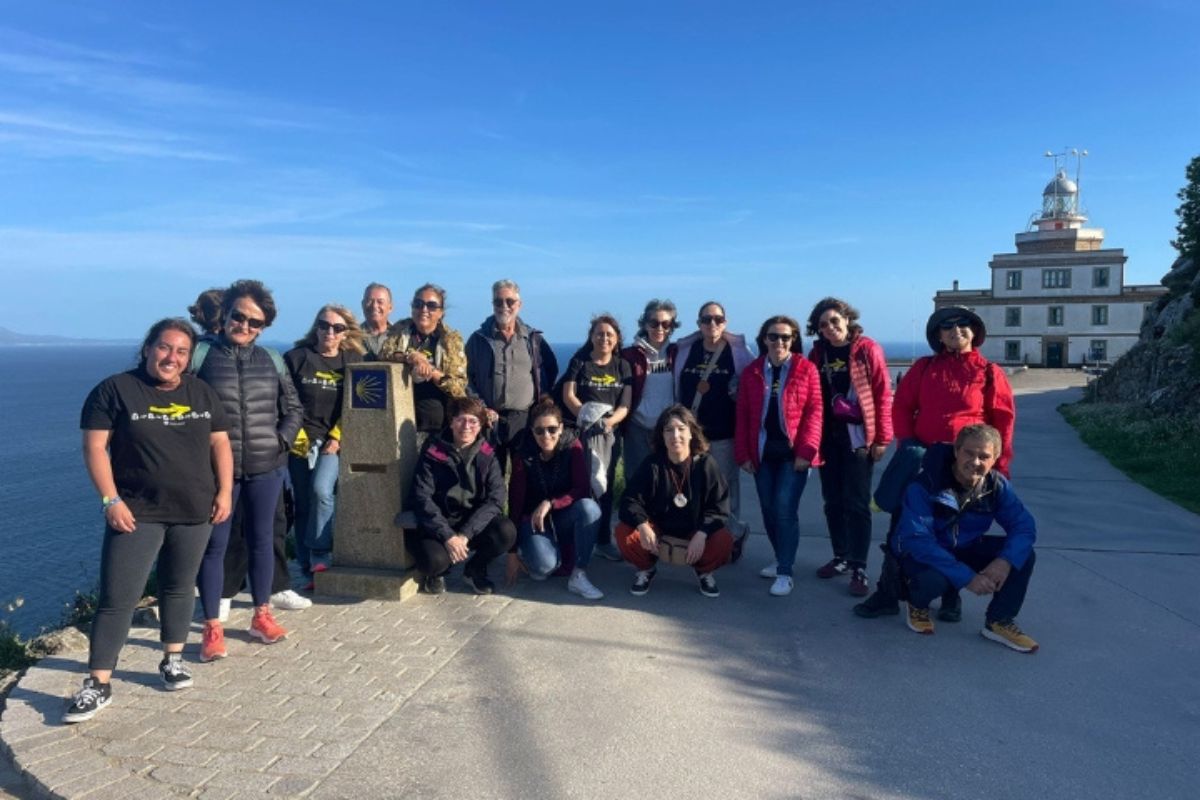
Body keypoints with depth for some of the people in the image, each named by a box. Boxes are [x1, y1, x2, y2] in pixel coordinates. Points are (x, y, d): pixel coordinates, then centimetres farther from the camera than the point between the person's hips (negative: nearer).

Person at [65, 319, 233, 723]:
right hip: (137, 512, -3)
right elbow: (95, 447, -7)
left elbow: (220, 443, 9)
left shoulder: (202, 393, 7)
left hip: (194, 512, 4)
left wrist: (224, 492, 0)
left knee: (179, 587, 15)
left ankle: (172, 659, 31)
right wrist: (110, 499, -14)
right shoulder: (115, 390, -5)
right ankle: (98, 684, 4)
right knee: (117, 598, -4)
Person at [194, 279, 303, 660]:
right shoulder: (201, 356, -3)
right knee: (214, 544, 3)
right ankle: (212, 628, 13)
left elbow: (293, 409, 14)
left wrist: (281, 441, 1)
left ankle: (262, 615, 26)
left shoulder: (272, 360, 7)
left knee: (261, 539, 13)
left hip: (266, 467, 3)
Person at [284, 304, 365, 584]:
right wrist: (296, 434, -5)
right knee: (303, 503, 5)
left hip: (334, 440, -1)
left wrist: (337, 437, -6)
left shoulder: (353, 361, 4)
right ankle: (307, 568, 16)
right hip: (301, 441, 1)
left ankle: (320, 559, -11)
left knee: (321, 490, -23)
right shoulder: (295, 358, 2)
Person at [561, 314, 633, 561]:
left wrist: (609, 421, -17)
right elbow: (568, 395, -5)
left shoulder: (622, 366, 10)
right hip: (583, 431, -3)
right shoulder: (579, 362, 4)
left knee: (606, 485, 8)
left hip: (611, 432, 3)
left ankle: (604, 540, 17)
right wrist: (587, 416, -20)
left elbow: (626, 404, 3)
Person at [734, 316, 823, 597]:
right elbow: (743, 416, 6)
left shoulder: (806, 369, -2)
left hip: (793, 452, -4)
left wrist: (806, 450, -14)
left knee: (785, 510, -8)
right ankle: (782, 560, 27)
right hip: (762, 453, 4)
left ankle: (785, 573, 1)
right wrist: (743, 454, 1)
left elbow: (814, 411, -7)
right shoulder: (751, 372, 7)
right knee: (769, 510, 9)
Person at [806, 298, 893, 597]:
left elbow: (883, 394, -7)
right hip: (828, 435, 5)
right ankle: (841, 557, 25)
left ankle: (859, 569, 3)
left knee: (856, 503, -4)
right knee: (832, 500, 10)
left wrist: (882, 437, -10)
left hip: (858, 434, -4)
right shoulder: (817, 354, 7)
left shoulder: (867, 350, -5)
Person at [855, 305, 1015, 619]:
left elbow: (1003, 420, -1)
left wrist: (998, 464, -7)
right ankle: (888, 594, 11)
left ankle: (951, 597, 25)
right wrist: (906, 443, -7)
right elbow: (901, 406, 4)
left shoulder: (989, 372, 1)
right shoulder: (923, 368, 5)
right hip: (923, 460, 1)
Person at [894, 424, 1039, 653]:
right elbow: (917, 540, -33)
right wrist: (966, 576, -37)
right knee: (933, 579, -38)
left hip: (965, 550, 5)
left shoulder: (997, 485, -11)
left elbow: (1024, 525, -13)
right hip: (923, 555, -5)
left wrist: (1006, 560, -33)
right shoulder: (923, 486, -28)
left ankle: (999, 622, 3)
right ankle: (918, 605, 1)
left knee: (1023, 555, -16)